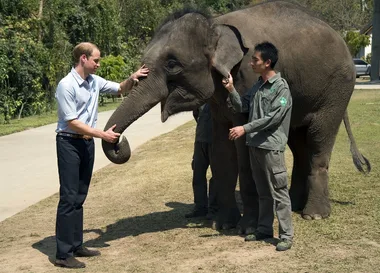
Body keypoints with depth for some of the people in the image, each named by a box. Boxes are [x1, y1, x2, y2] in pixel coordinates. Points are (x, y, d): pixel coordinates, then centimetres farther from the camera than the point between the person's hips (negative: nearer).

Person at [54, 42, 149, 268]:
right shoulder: (67, 85, -17)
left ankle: (76, 245, 21)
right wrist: (103, 135, -18)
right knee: (69, 198, -8)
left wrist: (132, 79, 0)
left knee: (80, 197, 12)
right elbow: (72, 122, -19)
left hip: (87, 143, 8)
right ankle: (63, 254, -4)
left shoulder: (95, 81, 5)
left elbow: (120, 89, 21)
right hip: (69, 143, -8)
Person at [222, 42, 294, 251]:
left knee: (278, 192, -5)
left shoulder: (281, 87, -12)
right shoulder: (257, 86, 13)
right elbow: (241, 107, 14)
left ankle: (286, 235, -1)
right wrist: (231, 90, -1)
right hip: (255, 145, 8)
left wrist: (245, 128, -18)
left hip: (271, 146, -8)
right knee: (263, 192, 16)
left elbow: (273, 118, -18)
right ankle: (264, 229, 26)